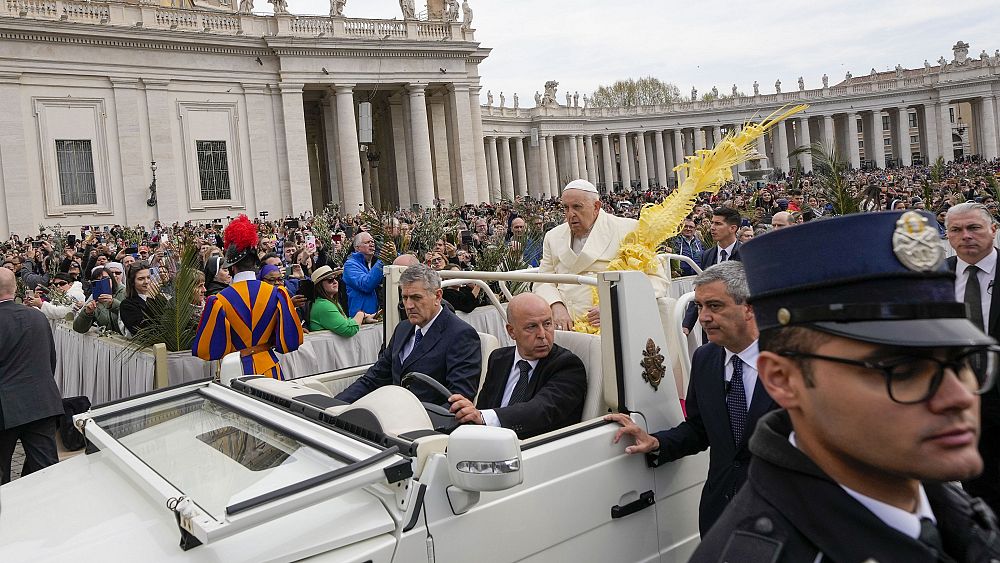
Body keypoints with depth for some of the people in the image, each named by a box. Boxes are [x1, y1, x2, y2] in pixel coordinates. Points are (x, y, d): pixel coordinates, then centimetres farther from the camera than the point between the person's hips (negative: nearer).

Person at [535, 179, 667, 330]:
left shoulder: (628, 230, 6)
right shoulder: (553, 237, 21)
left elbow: (656, 280, -1)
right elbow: (543, 282, 16)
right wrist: (556, 306, -8)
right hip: (566, 325, 3)